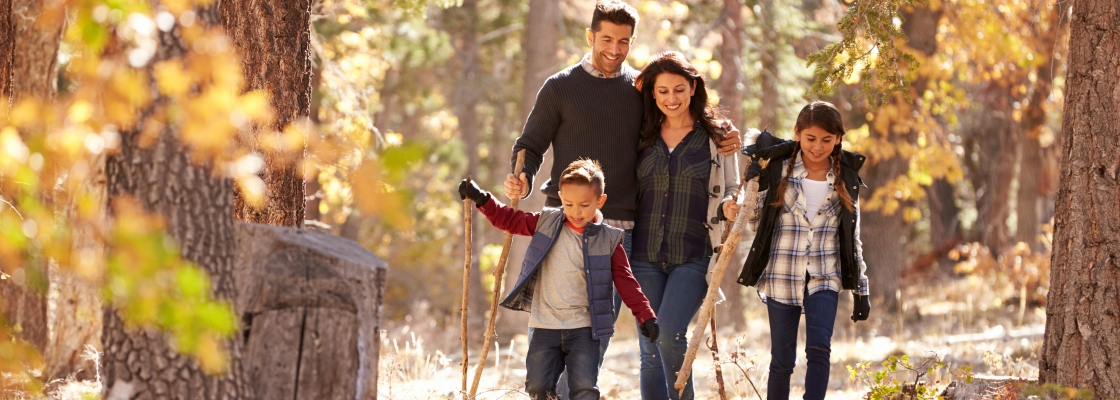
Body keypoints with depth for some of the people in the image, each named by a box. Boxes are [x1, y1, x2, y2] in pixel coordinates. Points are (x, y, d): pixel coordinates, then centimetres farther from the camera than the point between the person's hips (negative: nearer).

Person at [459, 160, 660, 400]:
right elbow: (510, 220, 14)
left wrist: (646, 316, -7)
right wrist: (481, 199, 5)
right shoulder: (546, 223, 5)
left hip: (584, 329, -2)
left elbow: (625, 282, 0)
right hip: (545, 327, 2)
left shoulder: (608, 241, 0)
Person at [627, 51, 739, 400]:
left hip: (692, 256, -3)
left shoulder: (716, 137, 3)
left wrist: (729, 206, -13)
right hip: (645, 255, 3)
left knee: (669, 332, -21)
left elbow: (731, 188, 8)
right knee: (650, 351, 2)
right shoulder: (642, 137, 9)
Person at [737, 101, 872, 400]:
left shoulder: (846, 179, 4)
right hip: (782, 276, 0)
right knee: (783, 360, 3)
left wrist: (861, 290, 9)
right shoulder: (778, 169, -2)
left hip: (824, 277, 1)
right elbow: (756, 223, 3)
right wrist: (753, 188, -14)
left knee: (819, 349, -19)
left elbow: (853, 238, 11)